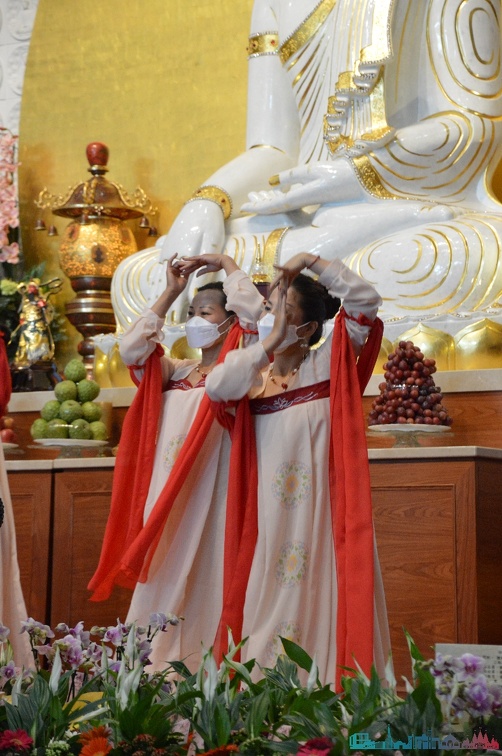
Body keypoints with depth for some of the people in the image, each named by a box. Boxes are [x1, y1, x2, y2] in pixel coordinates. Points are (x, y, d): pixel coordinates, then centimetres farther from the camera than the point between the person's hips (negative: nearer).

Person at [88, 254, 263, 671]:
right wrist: (170, 294, 12)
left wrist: (225, 263, 2)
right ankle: (162, 663, 2)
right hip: (168, 493, 6)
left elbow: (250, 308, -11)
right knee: (166, 574, 1)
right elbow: (132, 349, 10)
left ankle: (207, 665, -8)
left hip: (210, 491, -5)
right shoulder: (177, 372, 18)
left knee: (206, 571, -9)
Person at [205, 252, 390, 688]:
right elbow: (215, 387, -12)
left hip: (321, 500, -3)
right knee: (272, 589, 2)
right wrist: (268, 345, -14)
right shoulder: (255, 371, 9)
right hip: (271, 506, 3)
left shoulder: (328, 365, 1)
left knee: (319, 587, -6)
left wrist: (312, 262, -12)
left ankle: (333, 679, -3)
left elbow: (366, 301, -10)